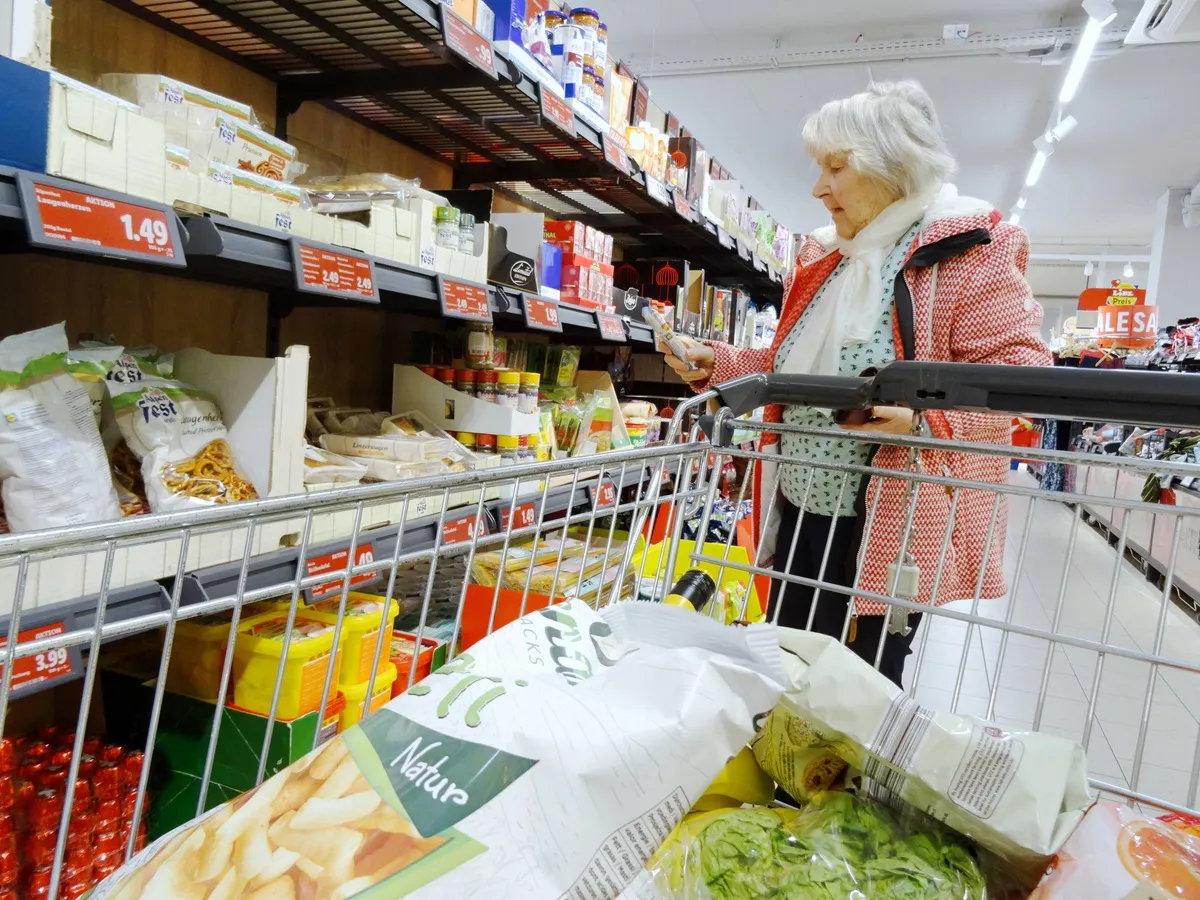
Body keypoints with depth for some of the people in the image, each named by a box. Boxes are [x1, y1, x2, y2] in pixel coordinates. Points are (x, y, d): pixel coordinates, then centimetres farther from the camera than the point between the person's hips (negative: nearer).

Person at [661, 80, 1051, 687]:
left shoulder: (971, 251, -9)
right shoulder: (821, 260, 13)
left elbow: (1018, 371, -15)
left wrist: (927, 414, -32)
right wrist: (716, 364, 6)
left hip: (893, 521, -7)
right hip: (803, 508, 7)